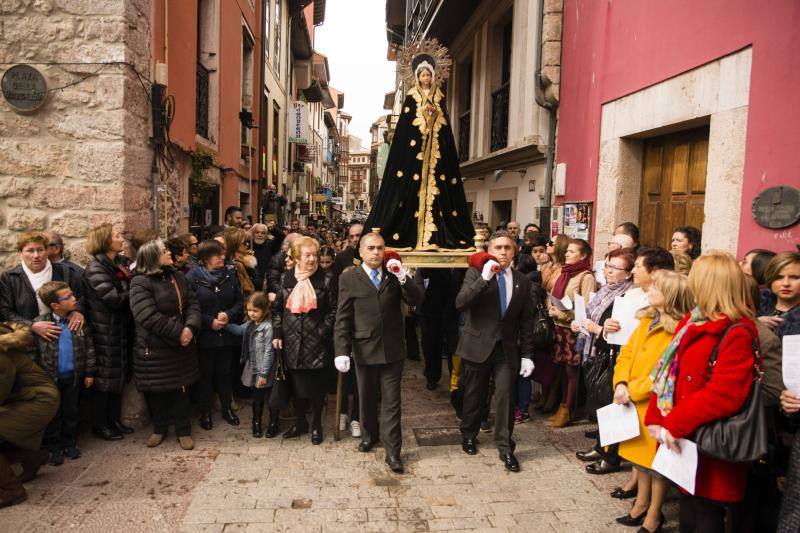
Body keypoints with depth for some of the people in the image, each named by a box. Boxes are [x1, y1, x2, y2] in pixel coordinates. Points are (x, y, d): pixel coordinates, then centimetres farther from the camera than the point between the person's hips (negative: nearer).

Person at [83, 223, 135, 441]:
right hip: (105, 332, -8)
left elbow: (130, 290, 12)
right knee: (105, 378, 4)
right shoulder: (95, 268, -15)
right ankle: (99, 424, 20)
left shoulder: (122, 263, 9)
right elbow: (114, 299, -21)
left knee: (119, 376, 15)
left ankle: (114, 419, 29)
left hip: (122, 330, 8)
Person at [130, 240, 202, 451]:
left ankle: (183, 431, 24)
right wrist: (178, 332, -22)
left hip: (182, 347, 4)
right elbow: (149, 317, -22)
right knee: (157, 391, 11)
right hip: (154, 349, -4)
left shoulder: (177, 277, 7)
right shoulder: (140, 283, -13)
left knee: (182, 389, 11)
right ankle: (159, 429, 31)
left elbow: (192, 304, 1)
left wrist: (191, 327, -18)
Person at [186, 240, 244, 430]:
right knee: (205, 375, 10)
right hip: (203, 336, -3)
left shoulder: (230, 275, 2)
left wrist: (229, 315, -14)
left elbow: (240, 301, 4)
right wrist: (210, 322, -18)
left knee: (224, 373, 15)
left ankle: (227, 408, 30)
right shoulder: (192, 278, -10)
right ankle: (205, 413, 25)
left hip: (226, 335, 3)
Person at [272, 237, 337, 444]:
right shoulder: (286, 278, 5)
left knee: (317, 387, 6)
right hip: (292, 343, 3)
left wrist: (322, 332, -11)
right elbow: (278, 308, 10)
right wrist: (277, 333, 2)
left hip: (317, 343, -3)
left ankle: (317, 424, 26)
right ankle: (300, 422, 31)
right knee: (296, 386, 11)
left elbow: (334, 310, -3)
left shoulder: (327, 279, -5)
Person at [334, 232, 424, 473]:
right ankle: (369, 435, 41)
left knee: (391, 401, 3)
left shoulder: (394, 274, 1)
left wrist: (403, 277, -21)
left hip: (392, 349, 0)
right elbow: (342, 318, -6)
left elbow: (417, 300, -7)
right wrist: (341, 351, -12)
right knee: (366, 398, 18)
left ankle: (392, 451, 11)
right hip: (364, 349, 0)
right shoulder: (349, 278, -3)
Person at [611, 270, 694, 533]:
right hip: (636, 402, 7)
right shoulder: (647, 320, 8)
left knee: (657, 459, 8)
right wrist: (621, 383, -9)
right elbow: (627, 353, 6)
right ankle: (641, 504, 36)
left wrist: (632, 391, -19)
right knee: (641, 453, 19)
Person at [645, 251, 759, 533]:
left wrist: (675, 425, -22)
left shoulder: (737, 334, -18)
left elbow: (723, 396, -26)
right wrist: (655, 419, -2)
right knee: (688, 509, 22)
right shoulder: (690, 322, 9)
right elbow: (666, 372, 7)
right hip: (682, 438, 8)